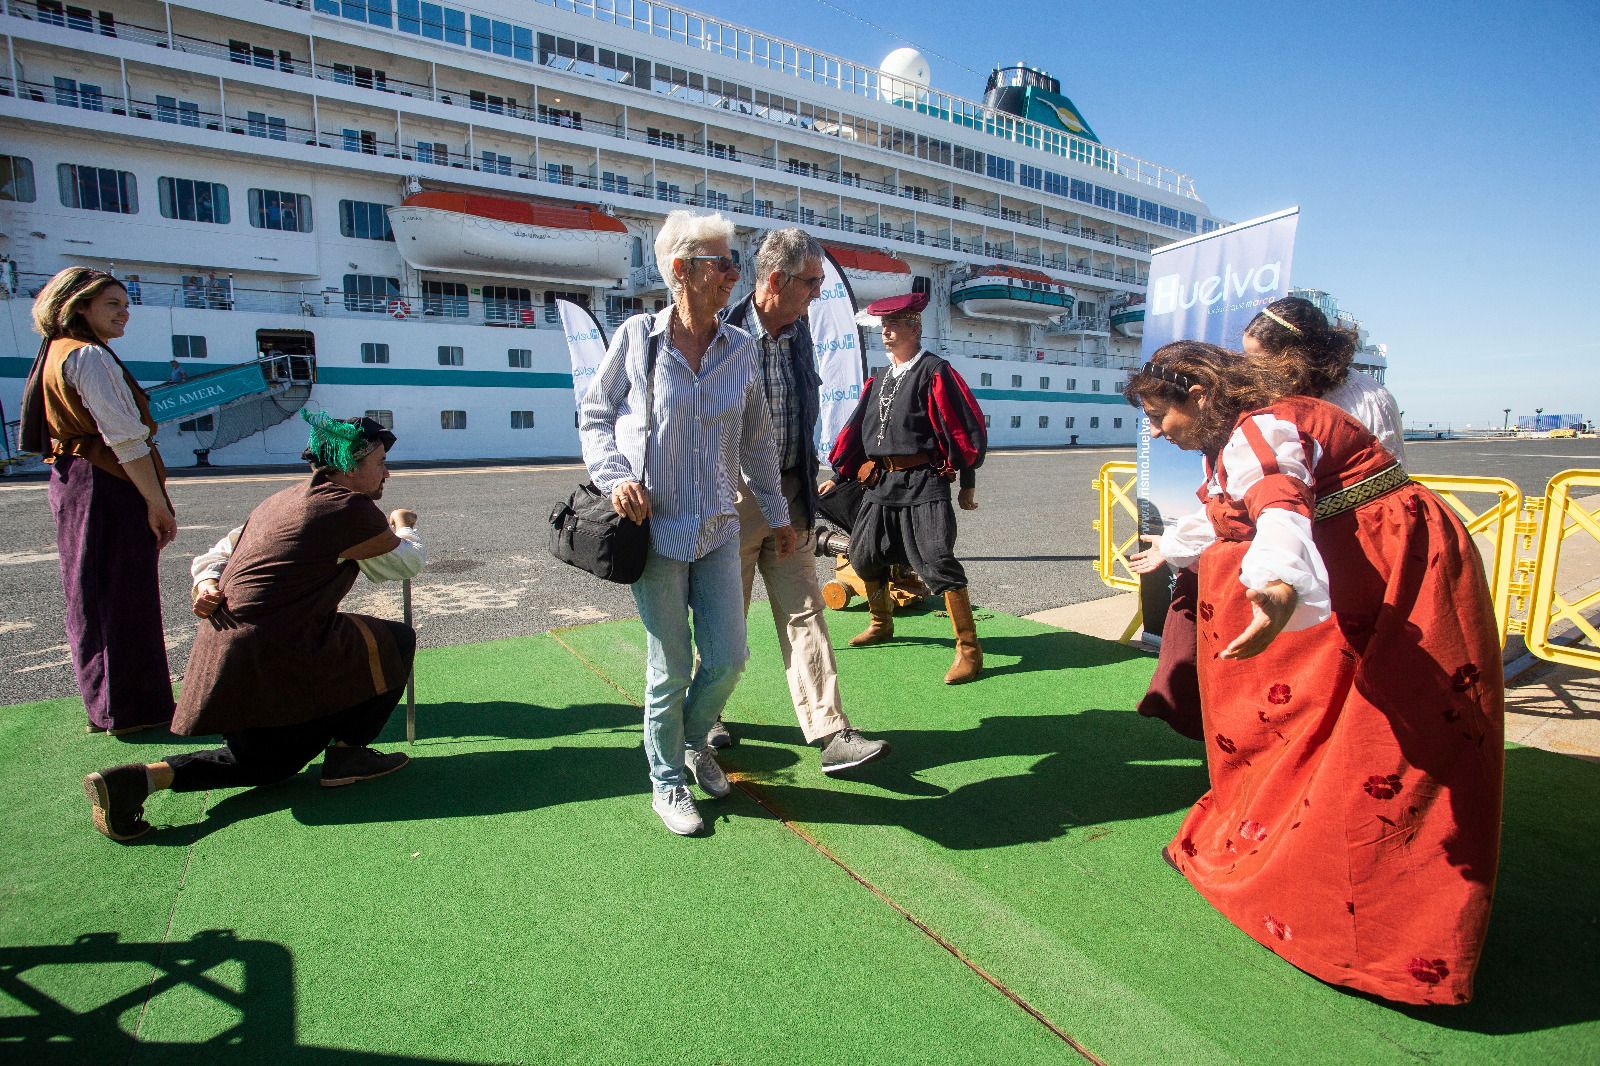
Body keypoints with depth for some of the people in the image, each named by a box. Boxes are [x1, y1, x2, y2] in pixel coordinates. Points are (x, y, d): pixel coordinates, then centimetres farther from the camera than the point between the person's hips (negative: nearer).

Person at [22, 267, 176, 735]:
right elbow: (124, 438, -20)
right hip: (108, 487, -10)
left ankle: (107, 706, 26)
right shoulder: (90, 356, -12)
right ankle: (129, 710, 4)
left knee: (92, 600, 15)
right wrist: (157, 502, -18)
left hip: (73, 482, 10)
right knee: (123, 598, -4)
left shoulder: (58, 353, 19)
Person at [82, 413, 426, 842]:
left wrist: (206, 583, 0)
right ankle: (346, 752, 6)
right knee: (396, 641, 7)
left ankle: (138, 777, 6)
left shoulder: (282, 500, 17)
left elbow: (218, 553, 20)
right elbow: (407, 563, 2)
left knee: (266, 760, 25)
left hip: (221, 658, 9)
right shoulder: (350, 508, -11)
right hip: (275, 659, -9)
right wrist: (404, 527, 23)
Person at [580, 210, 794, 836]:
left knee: (727, 657, 5)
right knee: (670, 668, 4)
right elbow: (593, 415, 4)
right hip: (655, 528, -3)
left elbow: (757, 439, 12)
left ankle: (694, 740, 38)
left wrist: (777, 514, 16)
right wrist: (614, 476, -14)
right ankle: (667, 780, 29)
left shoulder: (740, 348, 4)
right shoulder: (637, 337, -6)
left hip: (719, 530, 4)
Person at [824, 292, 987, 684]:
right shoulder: (879, 381, 16)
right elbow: (857, 429, 22)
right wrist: (840, 476, 21)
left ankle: (969, 648, -2)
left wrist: (967, 483, -7)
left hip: (923, 484, -7)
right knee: (863, 556, 13)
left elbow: (966, 429, -7)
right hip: (881, 481, 8)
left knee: (937, 562, -13)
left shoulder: (934, 372, -6)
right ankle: (881, 624, 37)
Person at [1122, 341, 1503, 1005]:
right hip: (1351, 574, 11)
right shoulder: (1233, 441, 12)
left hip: (1404, 572, -11)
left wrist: (1281, 587, -61)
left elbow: (1281, 506, -42)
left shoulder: (1258, 433, -20)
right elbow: (1226, 519, 30)